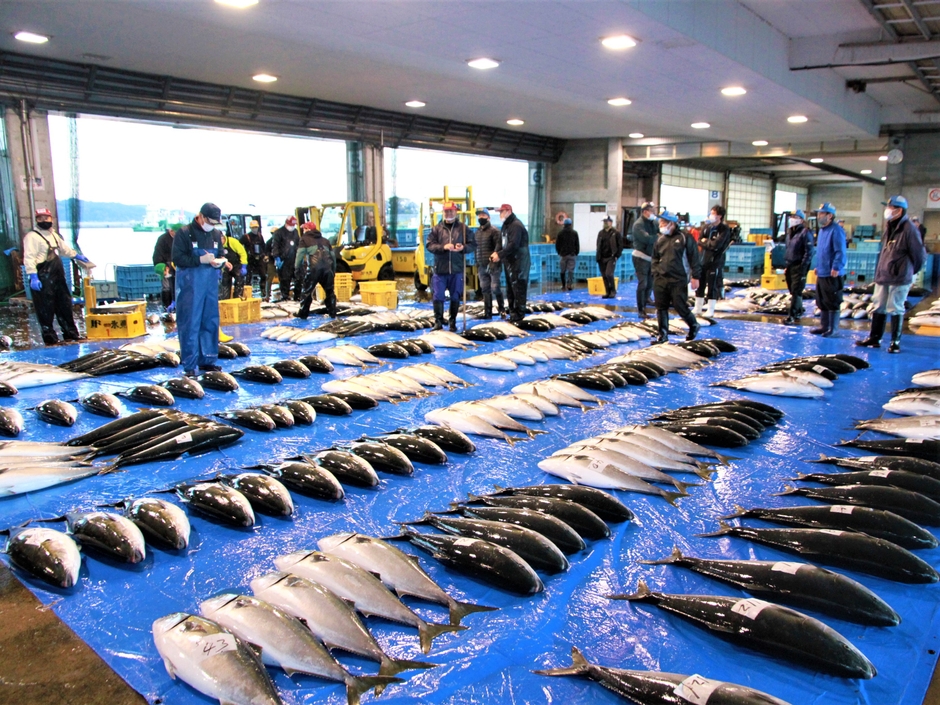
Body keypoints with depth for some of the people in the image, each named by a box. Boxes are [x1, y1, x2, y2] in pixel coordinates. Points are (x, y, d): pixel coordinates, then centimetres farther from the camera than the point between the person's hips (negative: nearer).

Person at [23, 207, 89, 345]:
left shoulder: (53, 234, 17)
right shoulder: (32, 236, -10)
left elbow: (63, 248, 36)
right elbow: (29, 258, -18)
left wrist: (77, 256, 47)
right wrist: (33, 277, -26)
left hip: (58, 276, 9)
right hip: (43, 278, -9)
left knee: (65, 305, 14)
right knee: (46, 309, -4)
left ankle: (70, 333, 23)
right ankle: (50, 338, 2)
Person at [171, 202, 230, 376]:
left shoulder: (217, 234, 9)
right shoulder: (184, 233, -7)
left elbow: (221, 255, 16)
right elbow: (177, 258, -12)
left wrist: (220, 262, -7)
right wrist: (200, 260, -21)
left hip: (211, 284, 6)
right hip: (190, 284, -6)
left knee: (211, 323, 10)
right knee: (190, 324, -2)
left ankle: (207, 360, 21)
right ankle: (189, 365, 4)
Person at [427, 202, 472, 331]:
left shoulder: (463, 228, 5)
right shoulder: (437, 228, 4)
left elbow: (472, 244, 4)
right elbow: (430, 245, -3)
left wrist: (463, 247, -17)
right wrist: (443, 247, -19)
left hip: (457, 269, 1)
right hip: (440, 269, 0)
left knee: (455, 297, 8)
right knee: (438, 296, -1)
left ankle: (453, 322, 21)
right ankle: (438, 322, 9)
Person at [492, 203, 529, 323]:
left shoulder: (516, 225, -14)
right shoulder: (506, 226, 15)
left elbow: (513, 245, -23)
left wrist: (500, 255, -22)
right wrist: (497, 253, -1)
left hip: (518, 262, -10)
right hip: (509, 261, 10)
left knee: (518, 288, -6)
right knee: (510, 288, 14)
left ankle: (519, 314, -1)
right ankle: (513, 312, 23)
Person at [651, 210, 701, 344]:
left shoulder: (685, 238, -4)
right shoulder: (660, 239, 11)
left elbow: (695, 258, -4)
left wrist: (695, 277, -7)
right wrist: (655, 274, 10)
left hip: (678, 280, -5)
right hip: (661, 280, 5)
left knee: (680, 307, -2)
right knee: (661, 308, 5)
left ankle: (694, 326, 25)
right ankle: (663, 335, 14)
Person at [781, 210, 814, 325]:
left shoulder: (805, 233, -10)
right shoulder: (790, 232, 15)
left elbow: (809, 252, -14)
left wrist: (803, 268, -19)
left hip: (799, 267, -8)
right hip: (790, 267, 8)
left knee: (796, 292, -7)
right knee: (794, 292, 14)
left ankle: (791, 317, -8)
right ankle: (798, 313, 26)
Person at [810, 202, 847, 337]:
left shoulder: (836, 230, -15)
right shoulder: (822, 230, 15)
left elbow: (840, 252, -20)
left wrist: (836, 268, -24)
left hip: (832, 275, -9)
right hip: (821, 273, 9)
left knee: (833, 302, -1)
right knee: (822, 302, 15)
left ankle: (833, 328, 6)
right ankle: (823, 326, 25)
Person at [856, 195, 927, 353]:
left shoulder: (909, 228, -14)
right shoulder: (889, 226, 10)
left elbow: (920, 255, -9)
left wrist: (910, 271, 3)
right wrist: (879, 271, 13)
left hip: (899, 278, -8)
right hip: (882, 276, 8)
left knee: (895, 309, 0)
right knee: (878, 307, 12)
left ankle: (895, 342, 11)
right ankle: (874, 339, 21)